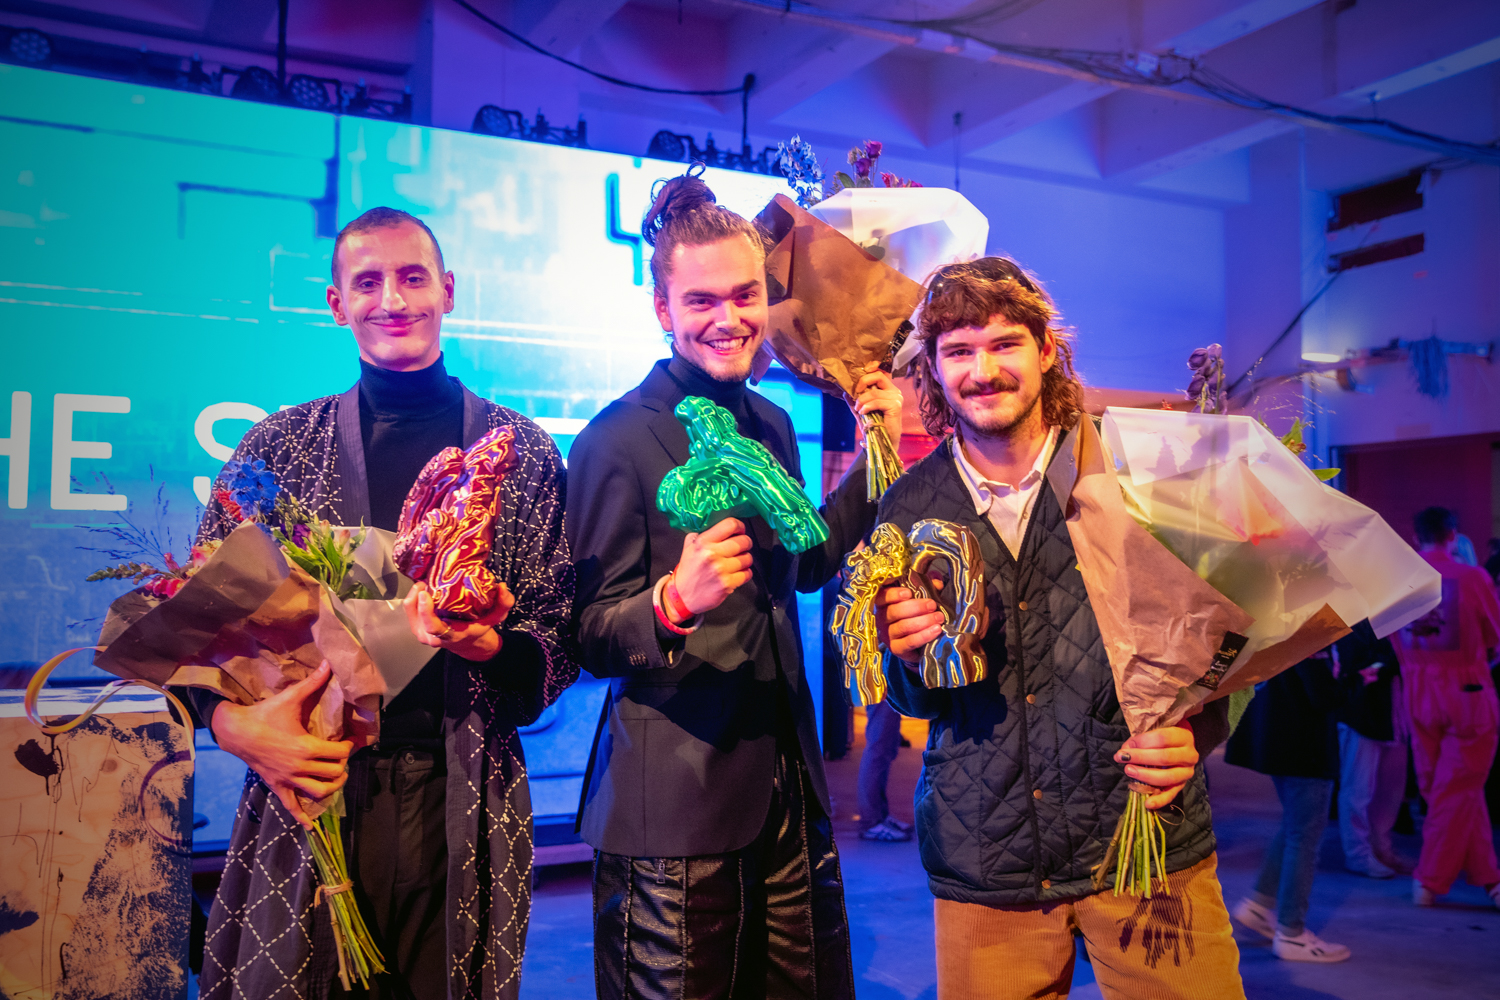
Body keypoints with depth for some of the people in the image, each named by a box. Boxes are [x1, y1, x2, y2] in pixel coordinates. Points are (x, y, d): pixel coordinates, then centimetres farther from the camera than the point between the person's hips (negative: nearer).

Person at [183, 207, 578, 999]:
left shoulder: (523, 452, 4)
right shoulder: (280, 446, 5)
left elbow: (564, 641, 2)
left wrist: (483, 646, -18)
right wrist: (234, 721, -13)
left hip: (465, 806, 0)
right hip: (309, 790, 0)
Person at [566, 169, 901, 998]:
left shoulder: (772, 425, 9)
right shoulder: (618, 440, -12)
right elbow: (589, 636, -12)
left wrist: (875, 455, 15)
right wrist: (676, 602, -32)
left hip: (786, 788, 7)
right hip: (672, 803, -6)